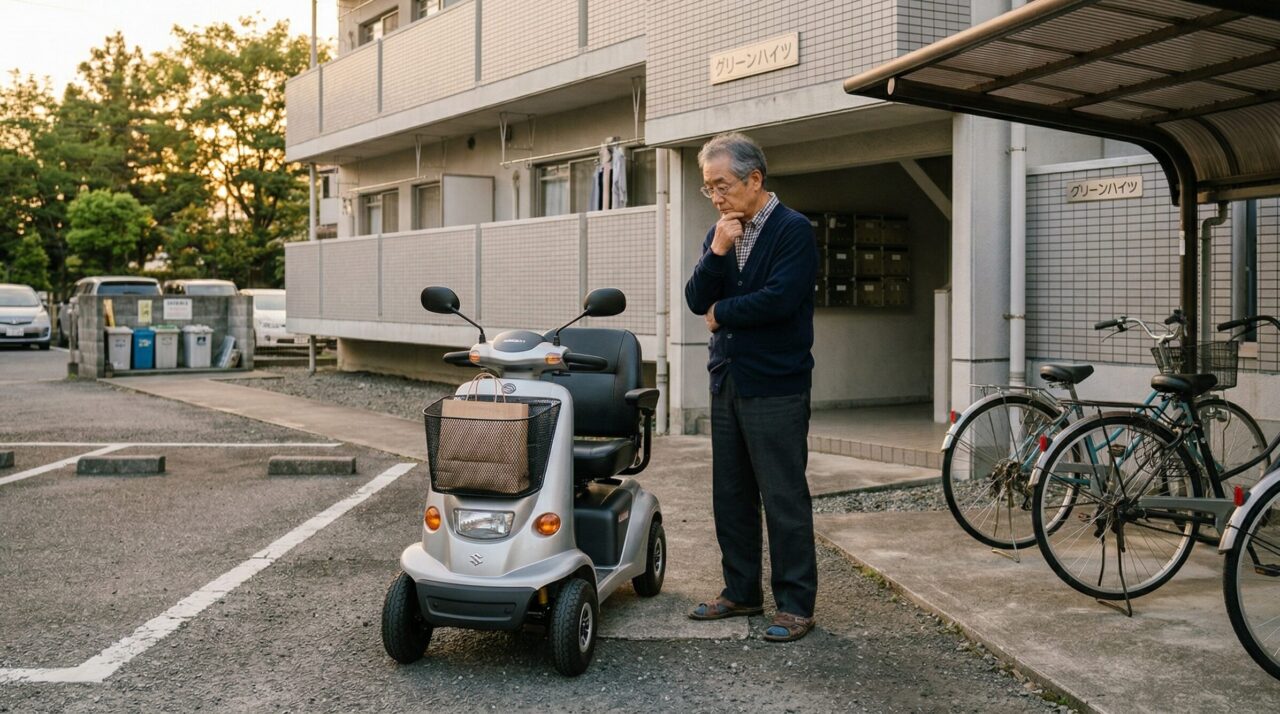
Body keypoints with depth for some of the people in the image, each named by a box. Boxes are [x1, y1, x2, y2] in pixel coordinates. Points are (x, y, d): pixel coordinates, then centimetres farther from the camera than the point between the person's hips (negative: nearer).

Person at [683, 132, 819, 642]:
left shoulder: (793, 231, -9)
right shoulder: (720, 233, 12)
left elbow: (779, 299, -21)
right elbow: (697, 300, 4)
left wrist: (721, 313, -7)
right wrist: (717, 252, -12)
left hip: (776, 386, -7)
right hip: (728, 383, 7)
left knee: (784, 499, -2)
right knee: (731, 496, 13)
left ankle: (796, 604, 8)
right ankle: (742, 593, 26)